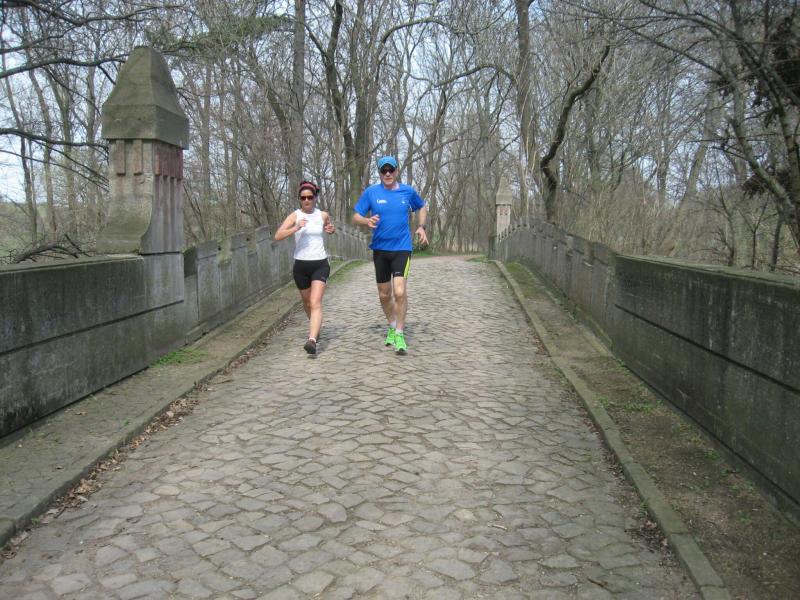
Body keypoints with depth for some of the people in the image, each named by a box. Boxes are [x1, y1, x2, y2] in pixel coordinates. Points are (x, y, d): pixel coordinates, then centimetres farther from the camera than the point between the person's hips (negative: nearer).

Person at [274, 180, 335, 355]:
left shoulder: (323, 215, 2)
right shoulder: (295, 216, -5)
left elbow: (329, 228, 26)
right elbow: (278, 236, -17)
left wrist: (331, 229, 2)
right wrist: (296, 228, -30)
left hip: (320, 264, -1)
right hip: (301, 265, 1)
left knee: (315, 302, -17)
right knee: (307, 302, 18)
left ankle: (312, 340, -27)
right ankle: (315, 329, 45)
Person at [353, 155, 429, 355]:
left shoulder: (408, 191, 2)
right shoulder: (371, 192, -1)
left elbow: (422, 208, 20)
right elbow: (356, 217, 0)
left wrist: (421, 227, 4)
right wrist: (367, 221, -22)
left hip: (402, 248, -2)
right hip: (380, 248, 2)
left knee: (399, 292, -17)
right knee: (384, 295, 12)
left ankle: (399, 334, -3)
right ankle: (392, 326, 35)